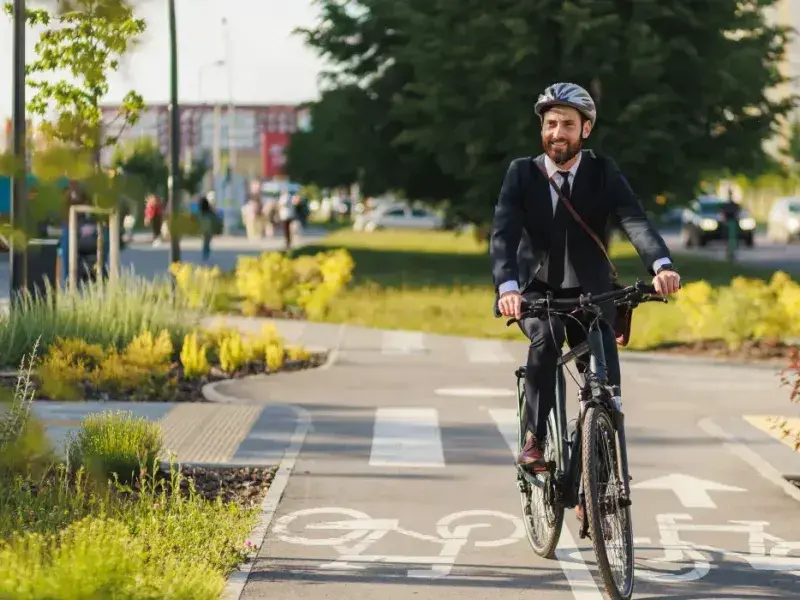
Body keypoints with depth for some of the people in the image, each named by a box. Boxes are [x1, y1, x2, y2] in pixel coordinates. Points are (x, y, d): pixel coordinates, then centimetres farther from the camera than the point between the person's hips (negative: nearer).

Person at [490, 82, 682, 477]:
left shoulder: (603, 173, -5)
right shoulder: (521, 173, -7)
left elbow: (634, 219, -22)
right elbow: (503, 233, -20)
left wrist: (661, 265, -42)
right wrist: (507, 286, -40)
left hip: (590, 293, 1)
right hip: (536, 291, -1)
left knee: (605, 384, -16)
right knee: (546, 336, -33)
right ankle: (534, 439, -21)